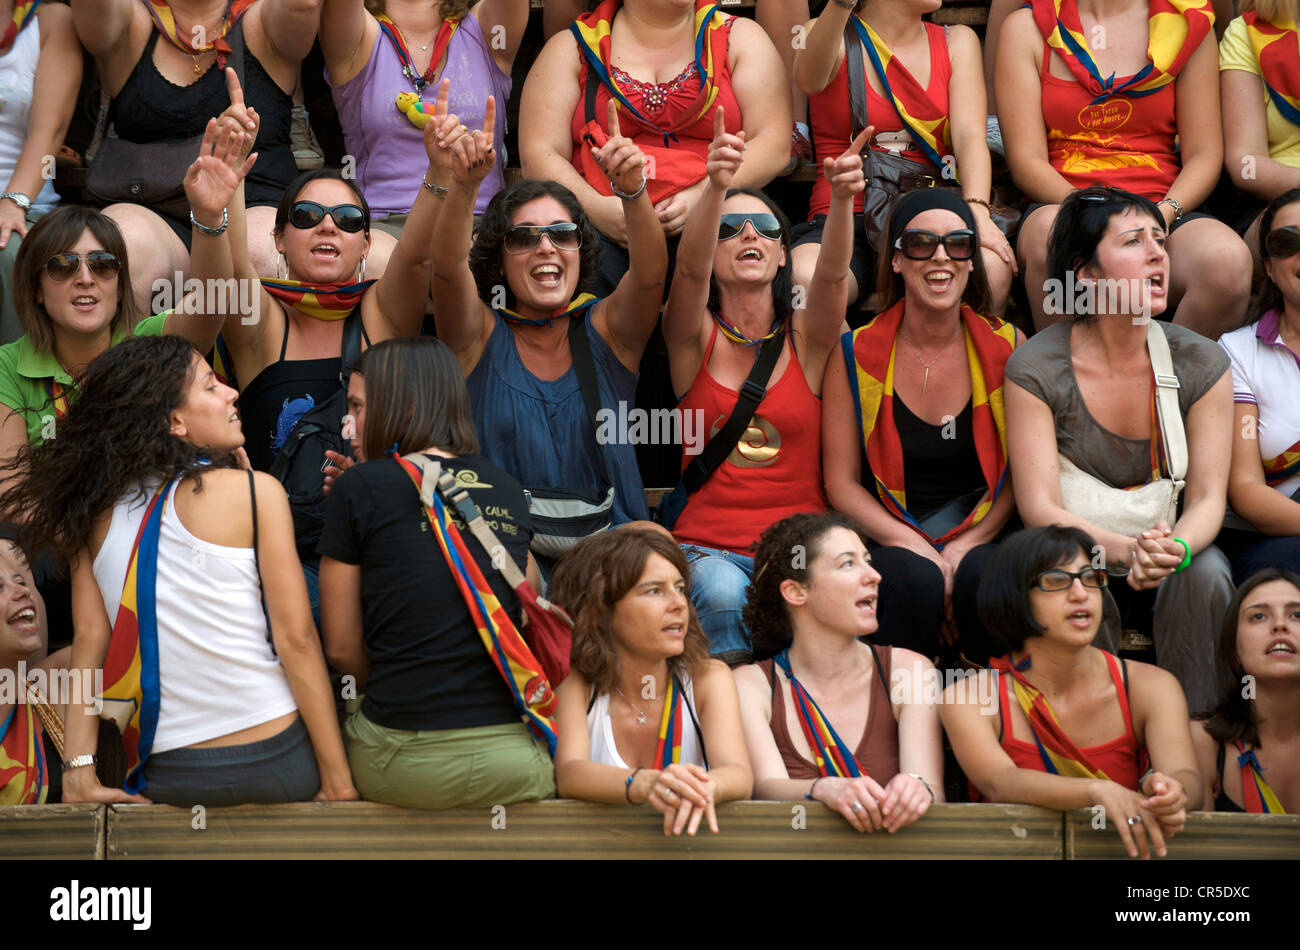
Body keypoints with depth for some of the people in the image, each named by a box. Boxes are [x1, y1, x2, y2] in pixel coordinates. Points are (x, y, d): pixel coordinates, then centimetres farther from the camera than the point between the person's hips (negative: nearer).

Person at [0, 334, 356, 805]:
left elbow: (90, 638, -1)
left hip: (167, 776, 4)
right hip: (275, 759, -4)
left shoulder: (94, 513, 4)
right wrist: (338, 781, -6)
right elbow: (296, 640, -9)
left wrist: (79, 767, -3)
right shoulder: (255, 492, -8)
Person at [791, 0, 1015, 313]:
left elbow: (969, 134, 0)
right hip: (844, 219, -2)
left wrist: (976, 209, -21)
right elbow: (808, 79, -19)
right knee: (803, 280, -37)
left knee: (991, 269, -31)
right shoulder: (830, 37, 7)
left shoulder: (957, 41, 17)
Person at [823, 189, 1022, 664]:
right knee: (916, 581, -34)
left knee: (985, 578, -33)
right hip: (887, 540, -1)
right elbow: (841, 483, 0)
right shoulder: (855, 355, 1)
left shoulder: (1007, 348, 4)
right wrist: (918, 548, -14)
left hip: (980, 538, 1)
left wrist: (963, 548, -13)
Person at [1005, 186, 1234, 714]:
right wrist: (1125, 551, -34)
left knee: (1203, 574, -30)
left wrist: (1177, 548, -32)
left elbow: (1207, 497, -7)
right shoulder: (1034, 369, -12)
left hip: (1169, 542, 2)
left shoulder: (1201, 364, -5)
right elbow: (1039, 507, -16)